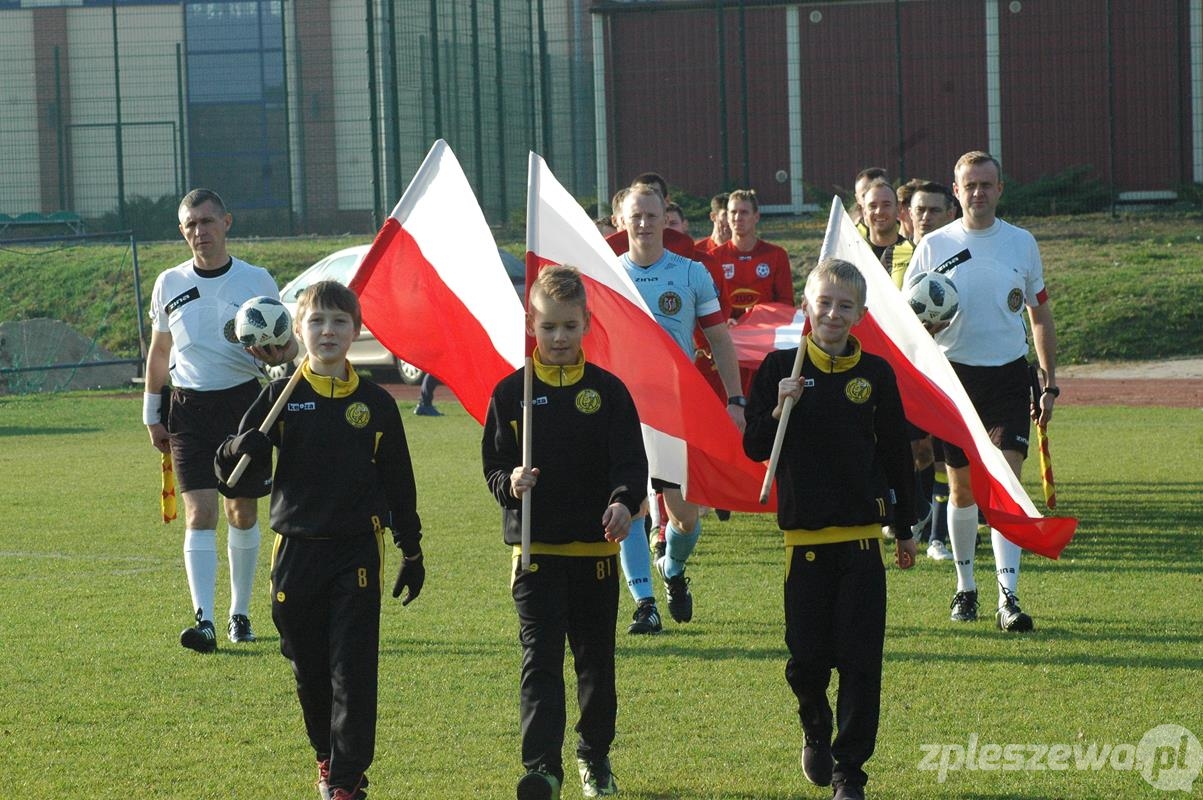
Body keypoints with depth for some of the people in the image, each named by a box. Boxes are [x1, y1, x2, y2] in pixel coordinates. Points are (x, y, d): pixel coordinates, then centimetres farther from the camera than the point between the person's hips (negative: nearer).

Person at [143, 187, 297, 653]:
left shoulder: (256, 281, 0)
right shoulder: (169, 284, 5)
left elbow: (289, 343, 6)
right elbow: (159, 353, 14)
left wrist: (278, 355, -18)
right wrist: (152, 415, 11)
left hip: (244, 401, 0)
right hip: (189, 408, 0)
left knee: (243, 511, 7)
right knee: (199, 513, -11)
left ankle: (239, 613, 21)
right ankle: (204, 620, -17)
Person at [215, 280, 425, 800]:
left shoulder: (375, 404, 4)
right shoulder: (280, 398, 2)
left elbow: (399, 484, 11)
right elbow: (235, 475, 0)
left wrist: (412, 552, 13)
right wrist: (239, 453, -23)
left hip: (357, 552, -1)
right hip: (297, 551, 1)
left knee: (353, 669, -6)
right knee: (308, 668, 10)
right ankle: (327, 755, 29)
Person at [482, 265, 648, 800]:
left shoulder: (607, 391, 1)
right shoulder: (511, 393, 2)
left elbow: (631, 459, -7)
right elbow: (494, 465, 3)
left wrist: (624, 501, -27)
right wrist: (509, 483, -20)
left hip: (596, 546, 1)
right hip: (536, 549, -1)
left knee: (596, 660, 12)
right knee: (541, 658, -10)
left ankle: (595, 756, 30)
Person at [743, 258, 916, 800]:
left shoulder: (876, 373, 3)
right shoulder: (781, 368, 0)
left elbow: (895, 452, 11)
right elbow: (755, 448, -1)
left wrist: (904, 529, 16)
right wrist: (779, 409, -20)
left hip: (862, 534, 0)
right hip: (805, 534, 0)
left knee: (860, 660, -3)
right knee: (807, 657, 4)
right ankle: (815, 729, 35)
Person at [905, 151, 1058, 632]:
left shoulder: (1021, 243, 5)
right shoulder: (934, 246, 1)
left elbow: (1040, 315, 13)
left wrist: (1050, 384, 10)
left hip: (1009, 375, 0)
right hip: (955, 374, 0)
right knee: (962, 487, 7)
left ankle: (1008, 597, -13)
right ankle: (965, 588, 24)